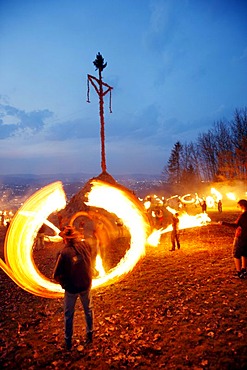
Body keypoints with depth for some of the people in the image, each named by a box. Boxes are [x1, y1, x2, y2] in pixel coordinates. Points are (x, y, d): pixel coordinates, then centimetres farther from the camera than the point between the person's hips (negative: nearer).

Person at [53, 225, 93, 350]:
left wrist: (63, 283, -1)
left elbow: (56, 276, -21)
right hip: (86, 285, 3)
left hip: (71, 288, -3)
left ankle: (68, 341, 36)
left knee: (69, 315, 21)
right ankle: (90, 335, 42)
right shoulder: (85, 245, -16)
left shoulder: (63, 253, -26)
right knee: (88, 310, 26)